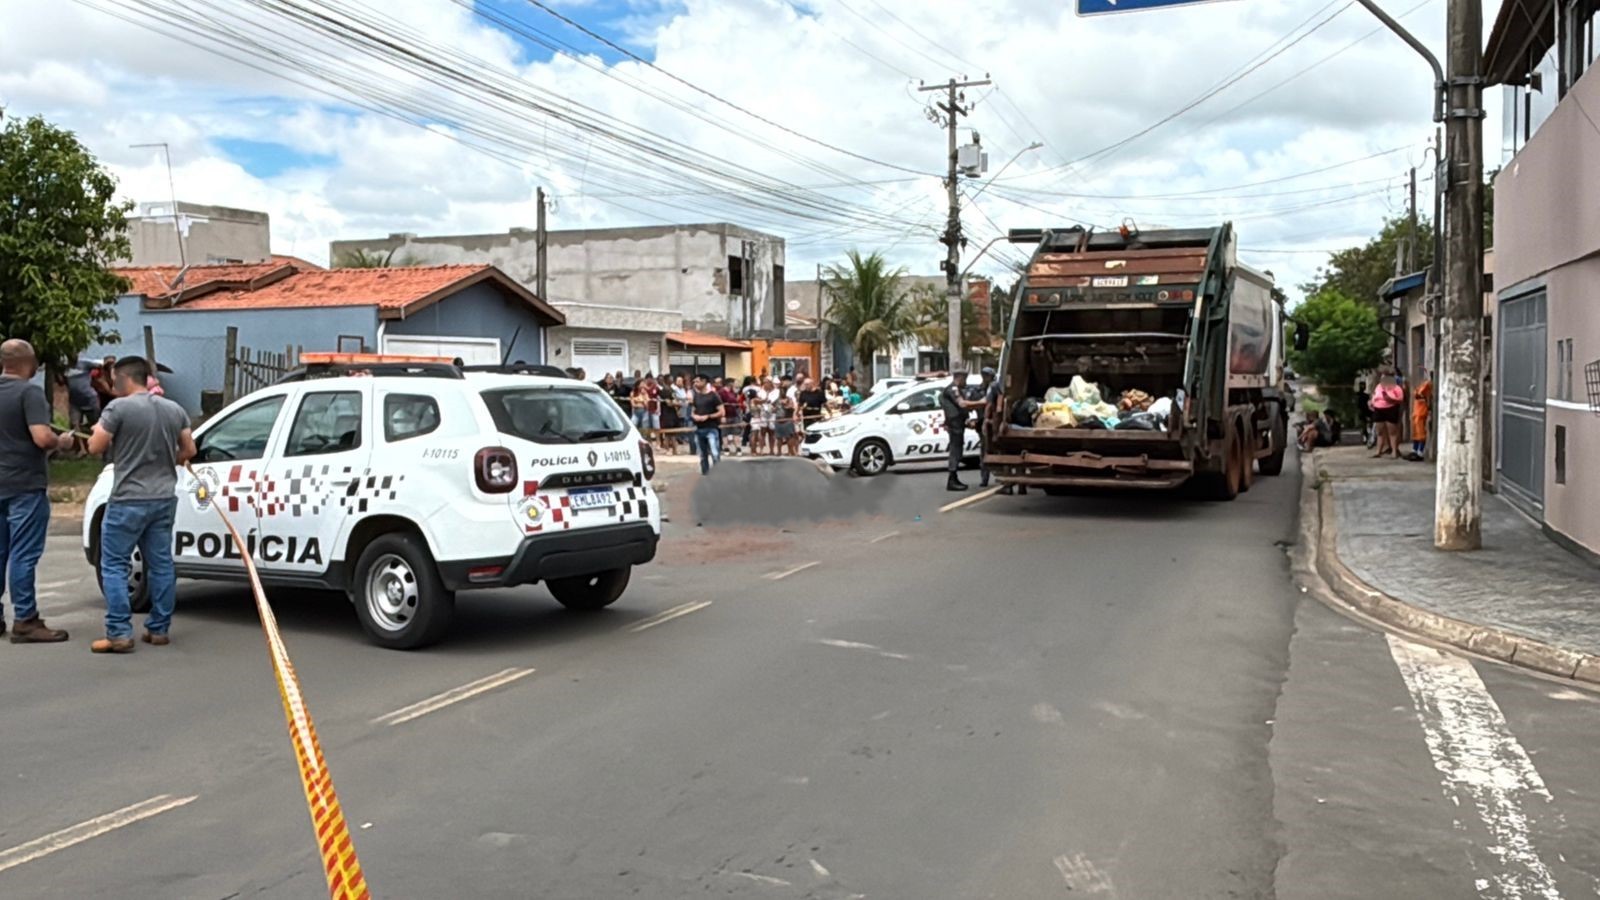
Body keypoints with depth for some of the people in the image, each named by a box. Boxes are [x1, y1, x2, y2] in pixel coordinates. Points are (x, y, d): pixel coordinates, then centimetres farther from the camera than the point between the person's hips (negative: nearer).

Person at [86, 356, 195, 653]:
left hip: (128, 500, -6)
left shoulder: (119, 407, -11)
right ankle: (159, 629, 15)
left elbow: (95, 447, -8)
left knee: (114, 565, 1)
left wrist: (100, 430, 11)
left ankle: (119, 634, -4)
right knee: (161, 564, 10)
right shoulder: (174, 409, 8)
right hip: (164, 499, 6)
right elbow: (189, 451, 12)